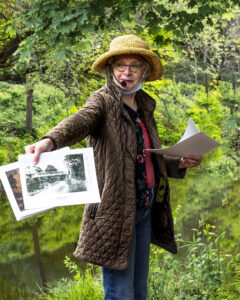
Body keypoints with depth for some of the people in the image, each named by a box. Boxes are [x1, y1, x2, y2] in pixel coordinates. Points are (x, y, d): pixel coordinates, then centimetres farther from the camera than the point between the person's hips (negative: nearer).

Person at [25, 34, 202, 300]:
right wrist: (50, 140, -52)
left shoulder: (144, 108, 13)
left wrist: (178, 164, 7)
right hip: (115, 213, -7)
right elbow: (80, 121, -31)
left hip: (145, 211, 7)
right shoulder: (103, 101, -8)